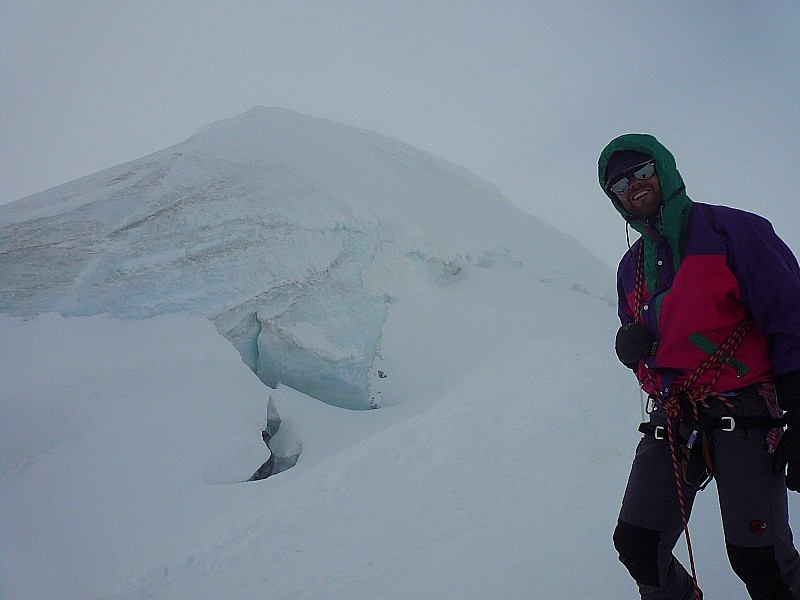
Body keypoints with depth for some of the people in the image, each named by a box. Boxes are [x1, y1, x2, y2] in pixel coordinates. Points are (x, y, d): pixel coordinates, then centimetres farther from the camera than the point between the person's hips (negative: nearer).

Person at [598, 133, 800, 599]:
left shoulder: (730, 230, -3)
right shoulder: (632, 267, 17)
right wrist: (630, 346, -1)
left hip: (740, 416, -6)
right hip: (672, 421, 6)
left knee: (760, 561, -11)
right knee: (638, 548, -1)